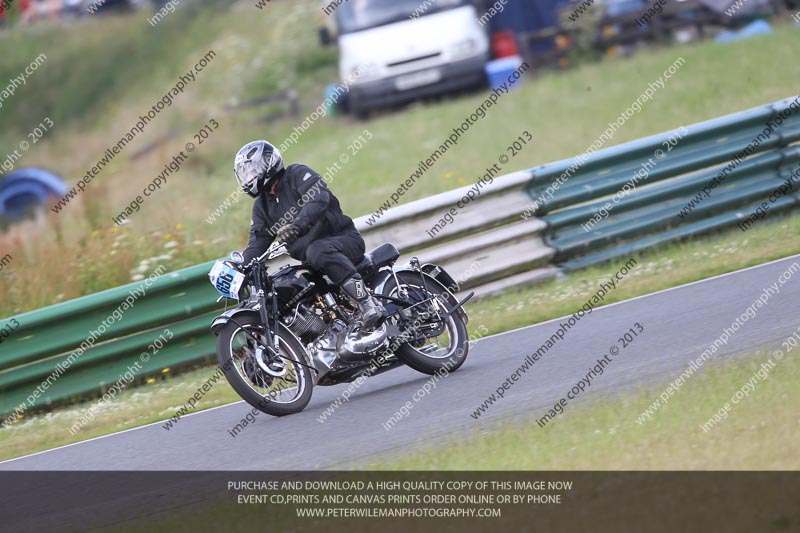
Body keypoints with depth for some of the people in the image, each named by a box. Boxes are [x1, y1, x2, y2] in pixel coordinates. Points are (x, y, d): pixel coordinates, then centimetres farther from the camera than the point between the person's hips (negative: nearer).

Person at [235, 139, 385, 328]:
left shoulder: (297, 175, -5)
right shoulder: (262, 206, 18)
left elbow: (319, 198, -24)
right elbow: (257, 243, 10)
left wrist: (297, 225, -40)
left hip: (344, 239, -8)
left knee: (318, 251, -40)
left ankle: (367, 302, -45)